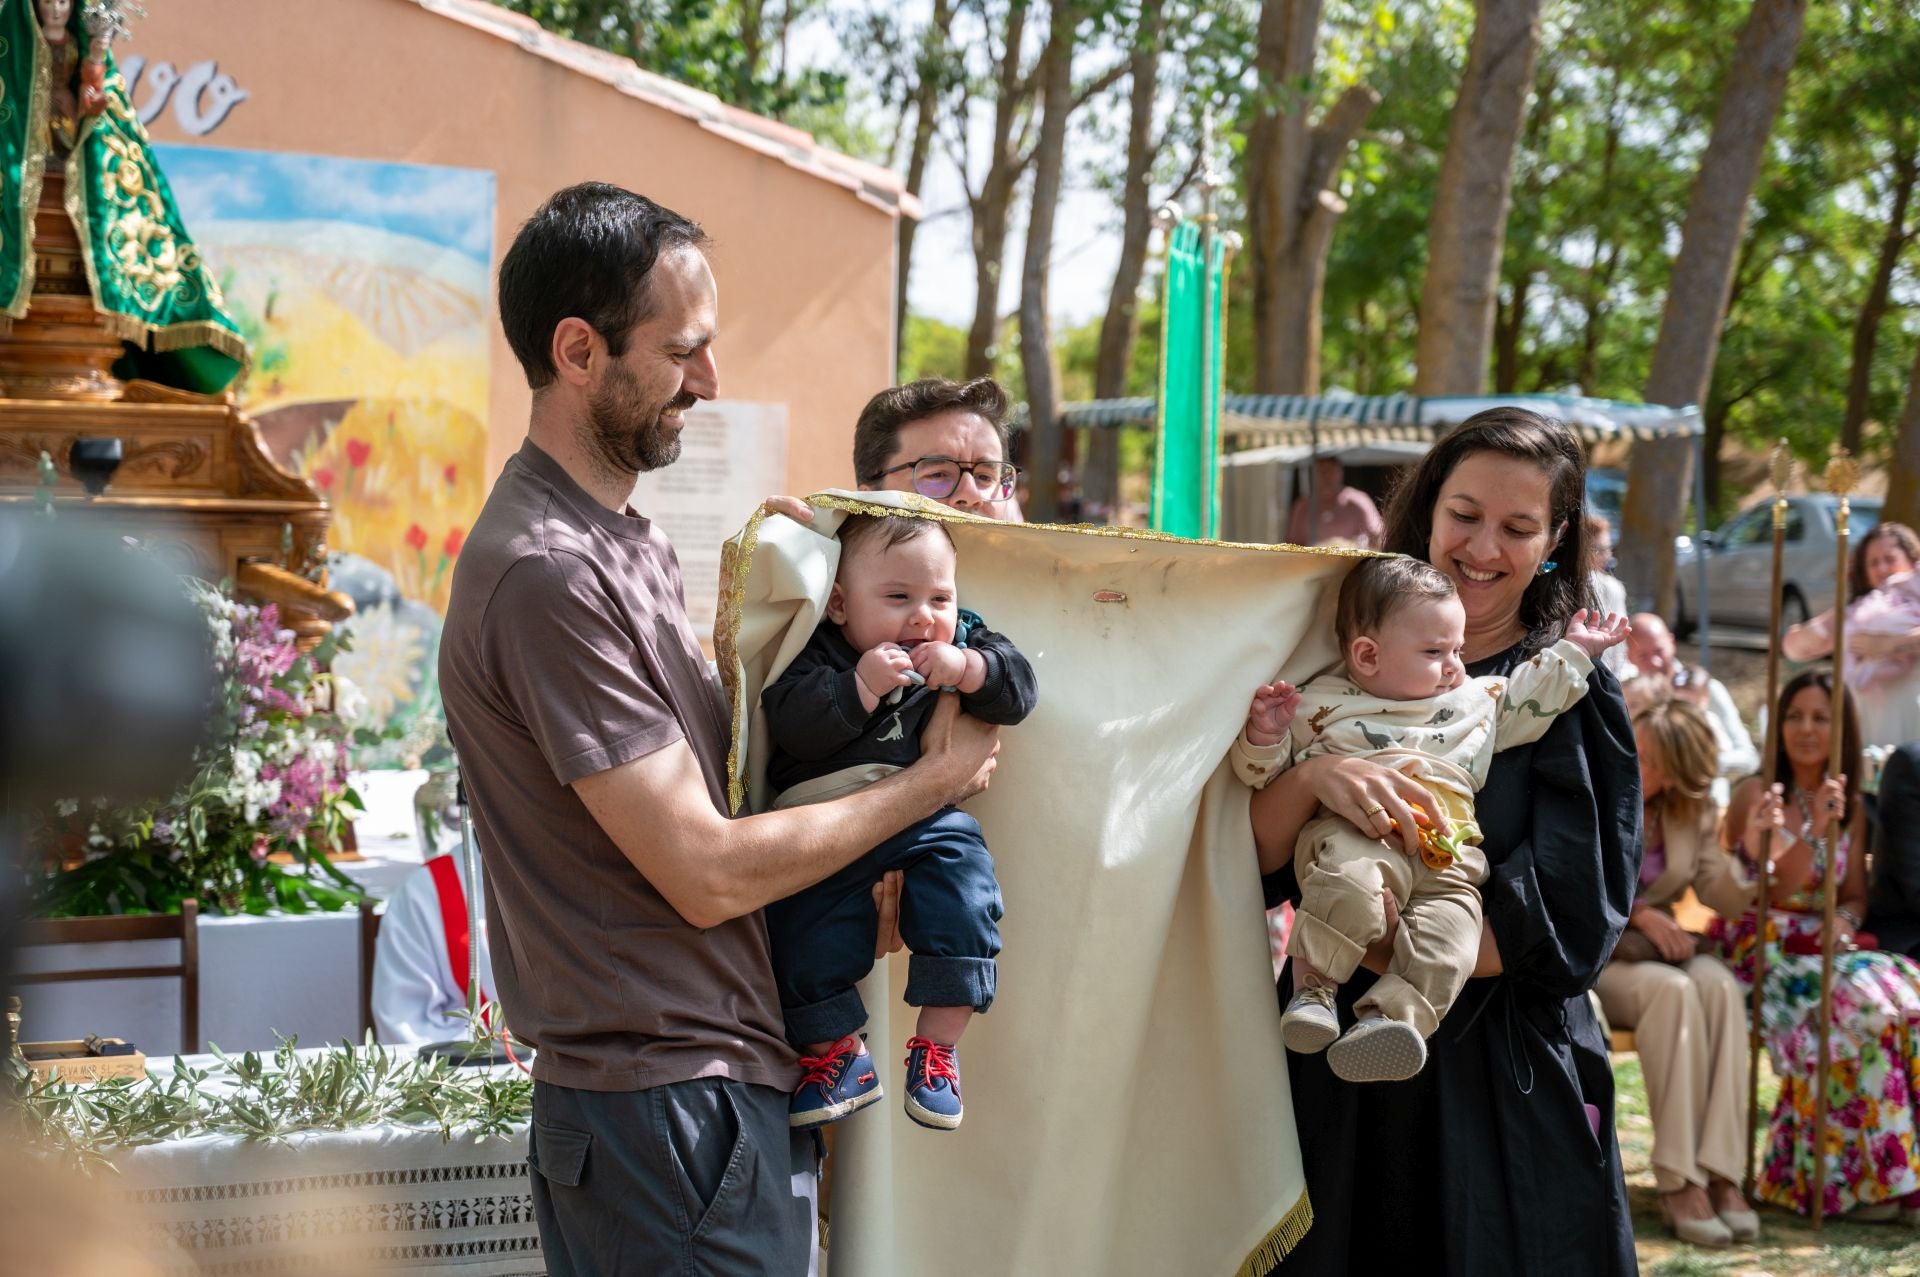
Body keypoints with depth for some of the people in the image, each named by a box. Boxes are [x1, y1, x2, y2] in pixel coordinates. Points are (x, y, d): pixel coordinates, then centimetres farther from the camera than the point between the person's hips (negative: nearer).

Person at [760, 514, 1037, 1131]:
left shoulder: (965, 641, 8)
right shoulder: (817, 654, -3)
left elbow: (1018, 688, -3)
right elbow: (794, 724, -18)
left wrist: (969, 667, -20)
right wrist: (861, 685, -28)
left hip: (929, 818, 2)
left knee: (965, 892, -18)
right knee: (806, 936, -12)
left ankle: (937, 1044, -3)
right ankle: (839, 1056, 11)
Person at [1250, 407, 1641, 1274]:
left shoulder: (1571, 695, -2)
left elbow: (1569, 923, -11)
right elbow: (1255, 860, -2)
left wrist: (1388, 947, -21)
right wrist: (1310, 777, -23)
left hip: (1503, 1090, -2)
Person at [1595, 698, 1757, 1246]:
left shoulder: (1696, 811, 5)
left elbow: (1726, 897, -1)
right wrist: (1637, 914, -19)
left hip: (1658, 948, 4)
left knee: (1720, 987, -32)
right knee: (1673, 991, -36)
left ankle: (1719, 1173, -35)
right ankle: (1677, 1179, -35)